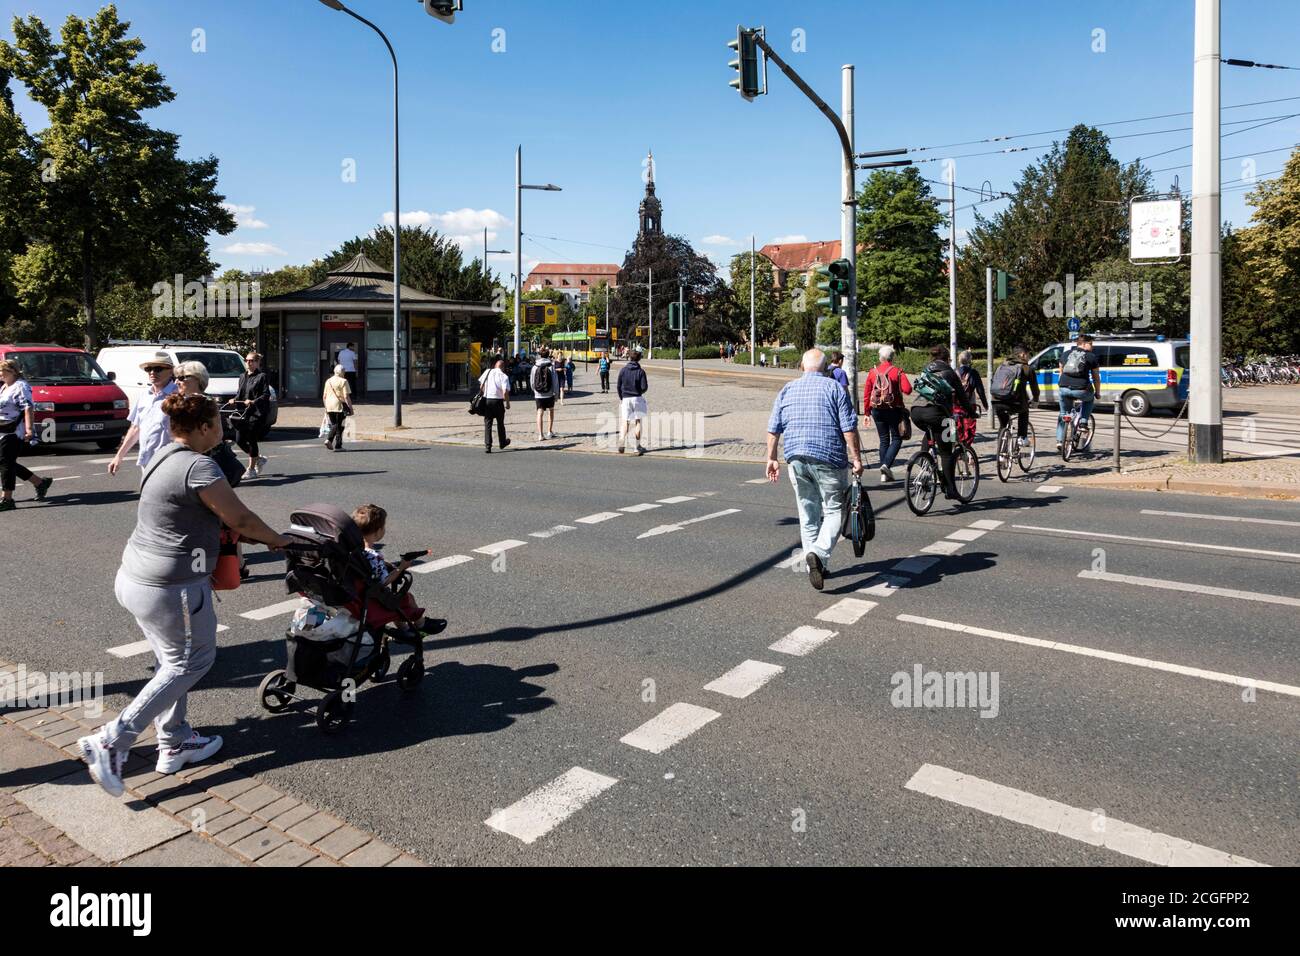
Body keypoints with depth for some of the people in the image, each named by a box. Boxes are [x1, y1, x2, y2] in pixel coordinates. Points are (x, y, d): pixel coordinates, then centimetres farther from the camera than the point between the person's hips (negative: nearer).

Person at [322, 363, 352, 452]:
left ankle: (328, 440, -2)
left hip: (329, 407, 5)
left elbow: (324, 396, 14)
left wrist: (326, 408, 22)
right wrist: (350, 407, -8)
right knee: (339, 426, 1)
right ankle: (337, 446, 0)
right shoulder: (343, 381, -7)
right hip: (340, 406, -5)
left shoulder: (328, 381, 12)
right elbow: (346, 396, -13)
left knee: (333, 425, 17)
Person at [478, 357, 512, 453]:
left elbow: (481, 386, 8)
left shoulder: (487, 372, 3)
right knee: (500, 423, 15)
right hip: (498, 401, -2)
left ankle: (487, 446, -2)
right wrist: (507, 403, -4)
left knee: (487, 424, 5)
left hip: (486, 400, 2)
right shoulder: (503, 376, -8)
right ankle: (502, 443, 31)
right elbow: (505, 392, -17)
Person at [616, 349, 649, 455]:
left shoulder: (623, 370, -3)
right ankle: (638, 447, 9)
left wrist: (621, 398, 14)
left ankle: (621, 444, -11)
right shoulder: (640, 371, -7)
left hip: (625, 398, 1)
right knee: (638, 422, 8)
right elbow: (644, 387, -9)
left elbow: (619, 386, 0)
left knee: (625, 422, 7)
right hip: (637, 398, -1)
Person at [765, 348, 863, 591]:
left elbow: (773, 429, 9)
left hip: (796, 459, 4)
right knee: (834, 510, 3)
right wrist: (856, 459, -3)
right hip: (828, 459, -4)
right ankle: (819, 553, -19)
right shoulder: (834, 388, 0)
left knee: (808, 513, 13)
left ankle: (816, 566, 19)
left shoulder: (787, 389, 11)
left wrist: (772, 458, 16)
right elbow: (849, 428, -7)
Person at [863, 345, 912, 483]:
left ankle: (884, 474, 12)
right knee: (897, 438, 8)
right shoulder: (897, 371, -7)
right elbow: (907, 390, -16)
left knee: (883, 439, 13)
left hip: (877, 410, 4)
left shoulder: (873, 372, 3)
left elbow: (866, 393, 4)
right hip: (893, 409, -4)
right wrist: (898, 386, 6)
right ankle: (886, 464, -14)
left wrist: (867, 412, 11)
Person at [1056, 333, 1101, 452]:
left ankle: (1059, 440, 13)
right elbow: (1096, 378, 11)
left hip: (1064, 388, 3)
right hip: (1081, 390, -3)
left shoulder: (1066, 354, 18)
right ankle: (1083, 421, 19)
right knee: (1089, 399, 33)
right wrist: (1097, 393, 23)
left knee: (1063, 414, 20)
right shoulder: (1092, 357, 7)